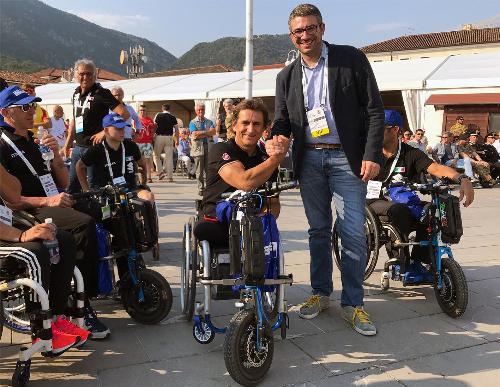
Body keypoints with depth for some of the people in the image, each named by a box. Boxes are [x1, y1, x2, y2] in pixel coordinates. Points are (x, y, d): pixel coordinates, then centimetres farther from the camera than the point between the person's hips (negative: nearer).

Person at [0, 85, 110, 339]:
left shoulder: (36, 142, 24)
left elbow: (64, 182, 21)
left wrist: (55, 153, 5)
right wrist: (46, 201, -20)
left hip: (56, 203, 8)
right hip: (30, 214, -8)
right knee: (84, 225, -32)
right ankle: (82, 309, -24)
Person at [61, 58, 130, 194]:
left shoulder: (101, 93, -11)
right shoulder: (76, 94, 12)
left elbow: (124, 114, -20)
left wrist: (105, 132, -18)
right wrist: (67, 145, 21)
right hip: (78, 147, 7)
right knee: (71, 186, 14)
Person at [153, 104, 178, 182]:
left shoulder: (158, 115, 0)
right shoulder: (172, 117, 5)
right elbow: (176, 129, 4)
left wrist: (154, 134, 9)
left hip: (159, 137, -1)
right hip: (169, 138, 1)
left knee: (156, 156, 14)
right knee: (169, 157, 3)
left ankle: (160, 172, 0)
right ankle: (170, 177, 2)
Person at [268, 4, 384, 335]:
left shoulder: (352, 59, -2)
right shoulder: (286, 77, 10)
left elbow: (374, 109, -4)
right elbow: (282, 120, 13)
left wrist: (372, 155, -12)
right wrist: (275, 140, -11)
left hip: (347, 158, -3)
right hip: (309, 160, 4)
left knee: (354, 233, -4)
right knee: (318, 230, 11)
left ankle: (353, 304, 8)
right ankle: (321, 293, 25)